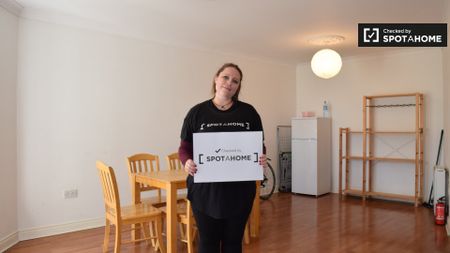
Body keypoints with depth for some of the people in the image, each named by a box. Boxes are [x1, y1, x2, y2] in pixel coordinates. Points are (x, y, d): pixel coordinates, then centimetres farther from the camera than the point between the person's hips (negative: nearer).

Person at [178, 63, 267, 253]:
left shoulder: (248, 112, 4)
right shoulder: (197, 112, 1)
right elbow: (185, 147, 2)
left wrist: (262, 158, -13)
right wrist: (187, 161, -18)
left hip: (239, 189, 1)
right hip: (205, 188, -1)